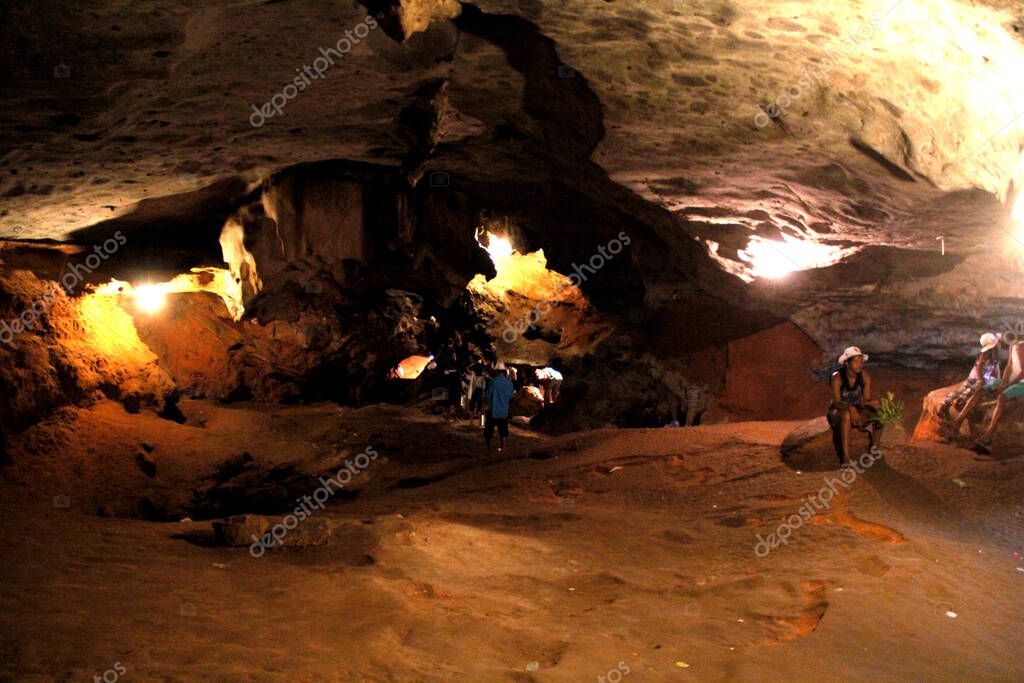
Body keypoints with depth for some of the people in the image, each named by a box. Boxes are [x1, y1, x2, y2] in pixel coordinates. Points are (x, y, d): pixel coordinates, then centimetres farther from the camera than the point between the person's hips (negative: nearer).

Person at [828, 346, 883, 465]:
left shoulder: (865, 376, -12)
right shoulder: (837, 377, -22)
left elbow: (867, 399, -13)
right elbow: (836, 402, -27)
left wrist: (865, 402, -37)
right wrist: (850, 408, -45)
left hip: (857, 409, 4)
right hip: (838, 411, -4)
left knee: (878, 414, -24)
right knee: (846, 414, -39)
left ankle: (874, 447, 0)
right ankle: (845, 457, -39)